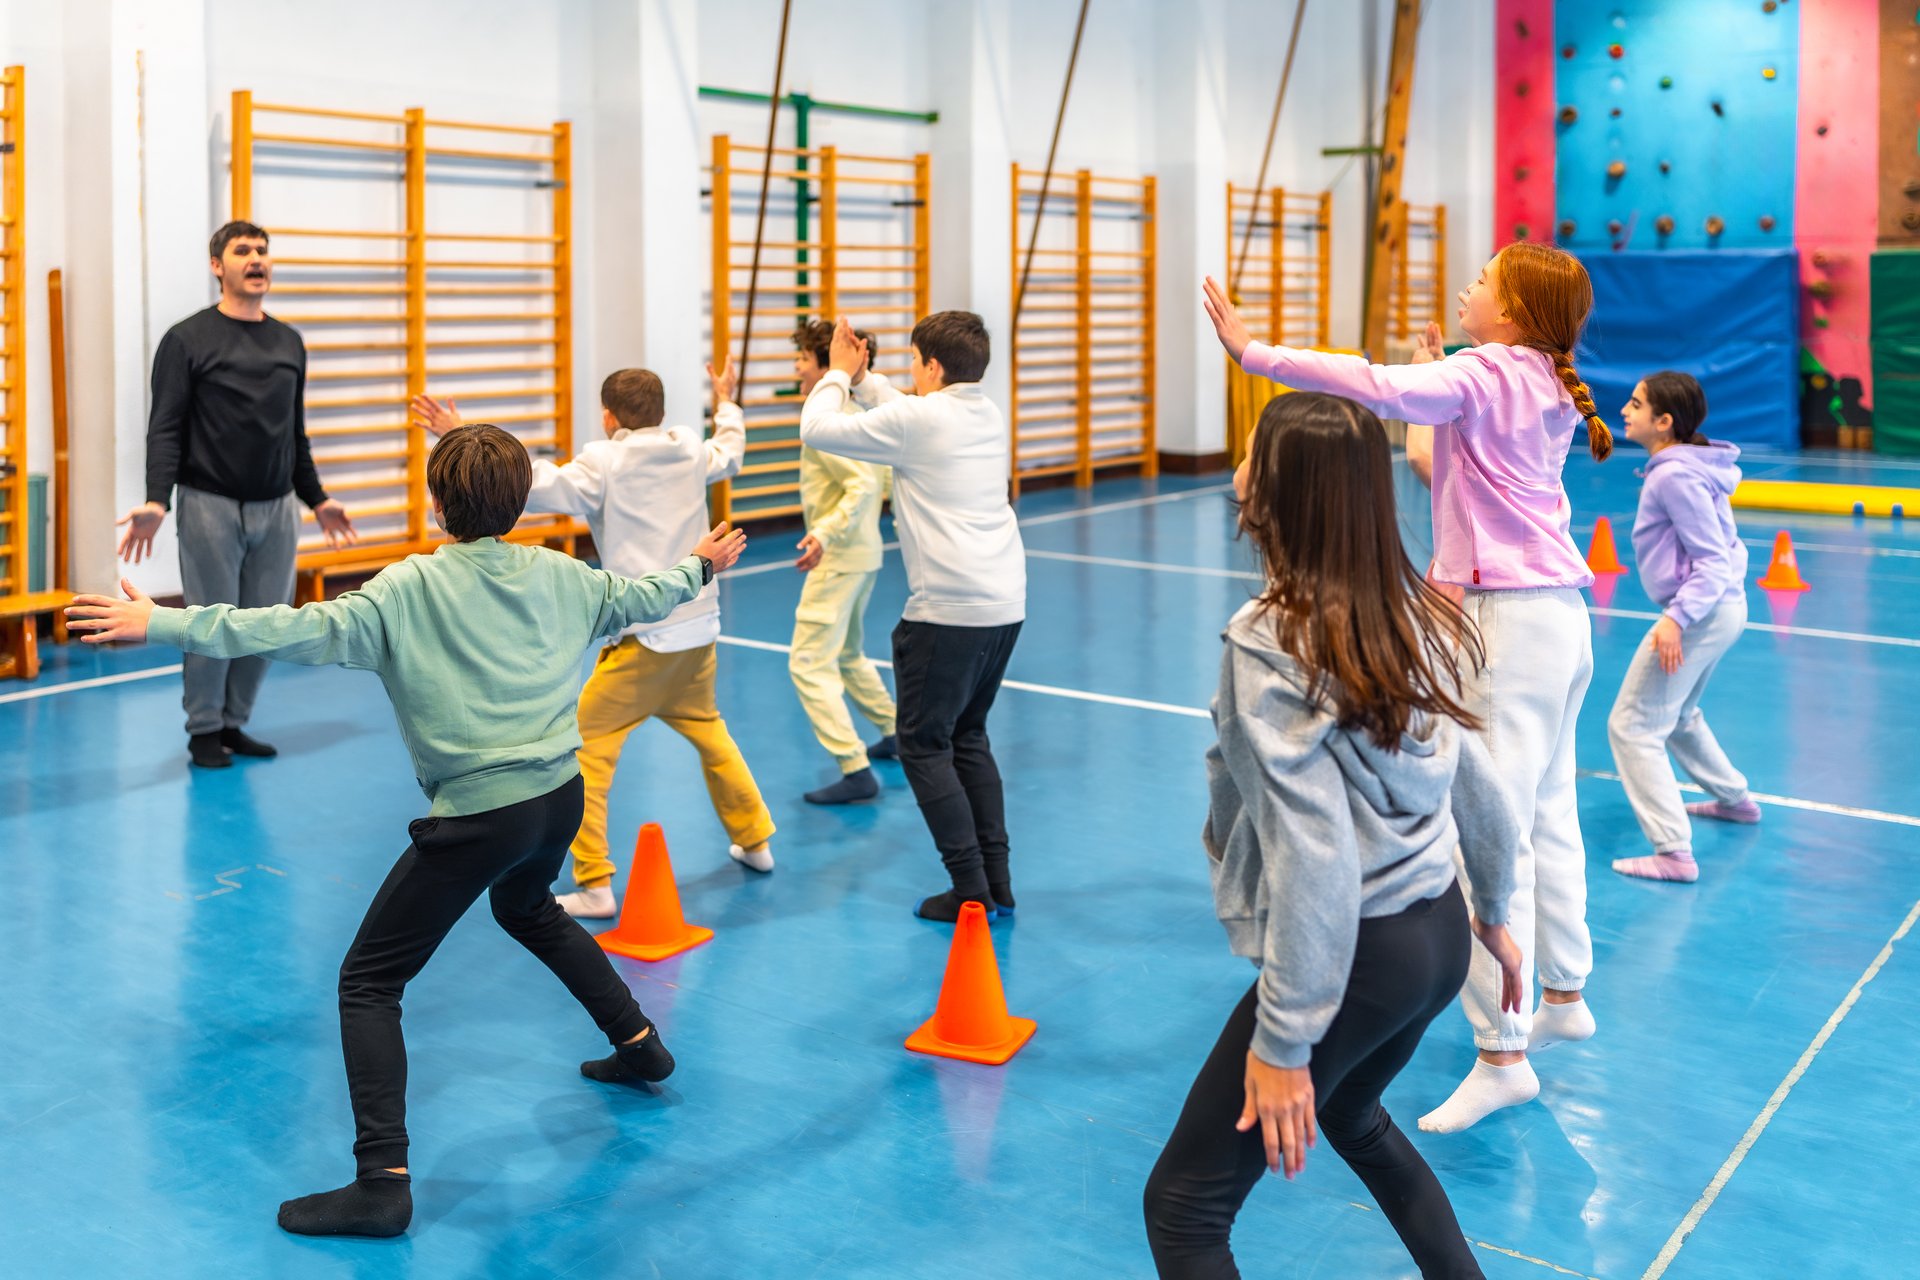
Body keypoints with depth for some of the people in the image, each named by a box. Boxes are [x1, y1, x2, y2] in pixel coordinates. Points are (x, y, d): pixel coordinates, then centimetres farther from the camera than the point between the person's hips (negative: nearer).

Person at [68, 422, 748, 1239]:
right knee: (528, 911, 38)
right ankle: (639, 1043, 48)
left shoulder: (408, 589, -11)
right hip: (560, 798, 7)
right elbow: (640, 598, 21)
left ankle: (383, 1185, -4)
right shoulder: (559, 575, 5)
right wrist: (700, 567, 41)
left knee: (367, 983, 3)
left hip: (478, 818, -7)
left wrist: (163, 625, -20)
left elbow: (304, 631, -20)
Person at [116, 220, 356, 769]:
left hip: (277, 509, 5)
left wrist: (317, 499, 19)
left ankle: (235, 722, 20)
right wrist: (156, 501, -19)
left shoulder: (290, 342, 13)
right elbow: (165, 430, -7)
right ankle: (204, 730, 16)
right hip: (211, 507, -5)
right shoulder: (187, 340, -3)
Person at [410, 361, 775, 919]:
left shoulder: (605, 464, -9)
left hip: (644, 637, -7)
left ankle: (595, 886, -5)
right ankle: (754, 840, 38)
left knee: (586, 748, -1)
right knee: (707, 729, 28)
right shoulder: (692, 452, 9)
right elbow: (730, 452, 31)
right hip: (699, 627, 7)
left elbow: (538, 486, -21)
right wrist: (726, 403, 51)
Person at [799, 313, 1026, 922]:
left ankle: (972, 892, 2)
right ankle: (998, 882, 19)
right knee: (967, 735, 19)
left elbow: (817, 430, -2)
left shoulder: (916, 419, -12)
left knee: (925, 746, 3)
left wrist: (839, 374, 13)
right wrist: (861, 376, 30)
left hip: (949, 610, -8)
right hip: (1006, 603, 8)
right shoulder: (988, 414, 12)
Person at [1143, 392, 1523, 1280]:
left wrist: (1283, 1044, -21)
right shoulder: (1416, 612, 1)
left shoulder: (1268, 643, -21)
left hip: (1355, 955, -8)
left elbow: (1315, 857, -25)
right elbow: (1478, 784, 10)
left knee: (1182, 1206, 5)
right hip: (1440, 938, 8)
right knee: (1351, 1116, 36)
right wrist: (1493, 913, 26)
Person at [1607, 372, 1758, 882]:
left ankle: (1674, 853, -9)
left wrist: (1677, 617, -28)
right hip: (1724, 607, 11)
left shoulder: (1675, 475, -19)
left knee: (1633, 727, -7)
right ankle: (1734, 798, 47)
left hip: (1699, 614, -10)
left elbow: (1713, 560, -20)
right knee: (1677, 715, 30)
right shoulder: (1690, 465, 10)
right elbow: (1722, 547, 17)